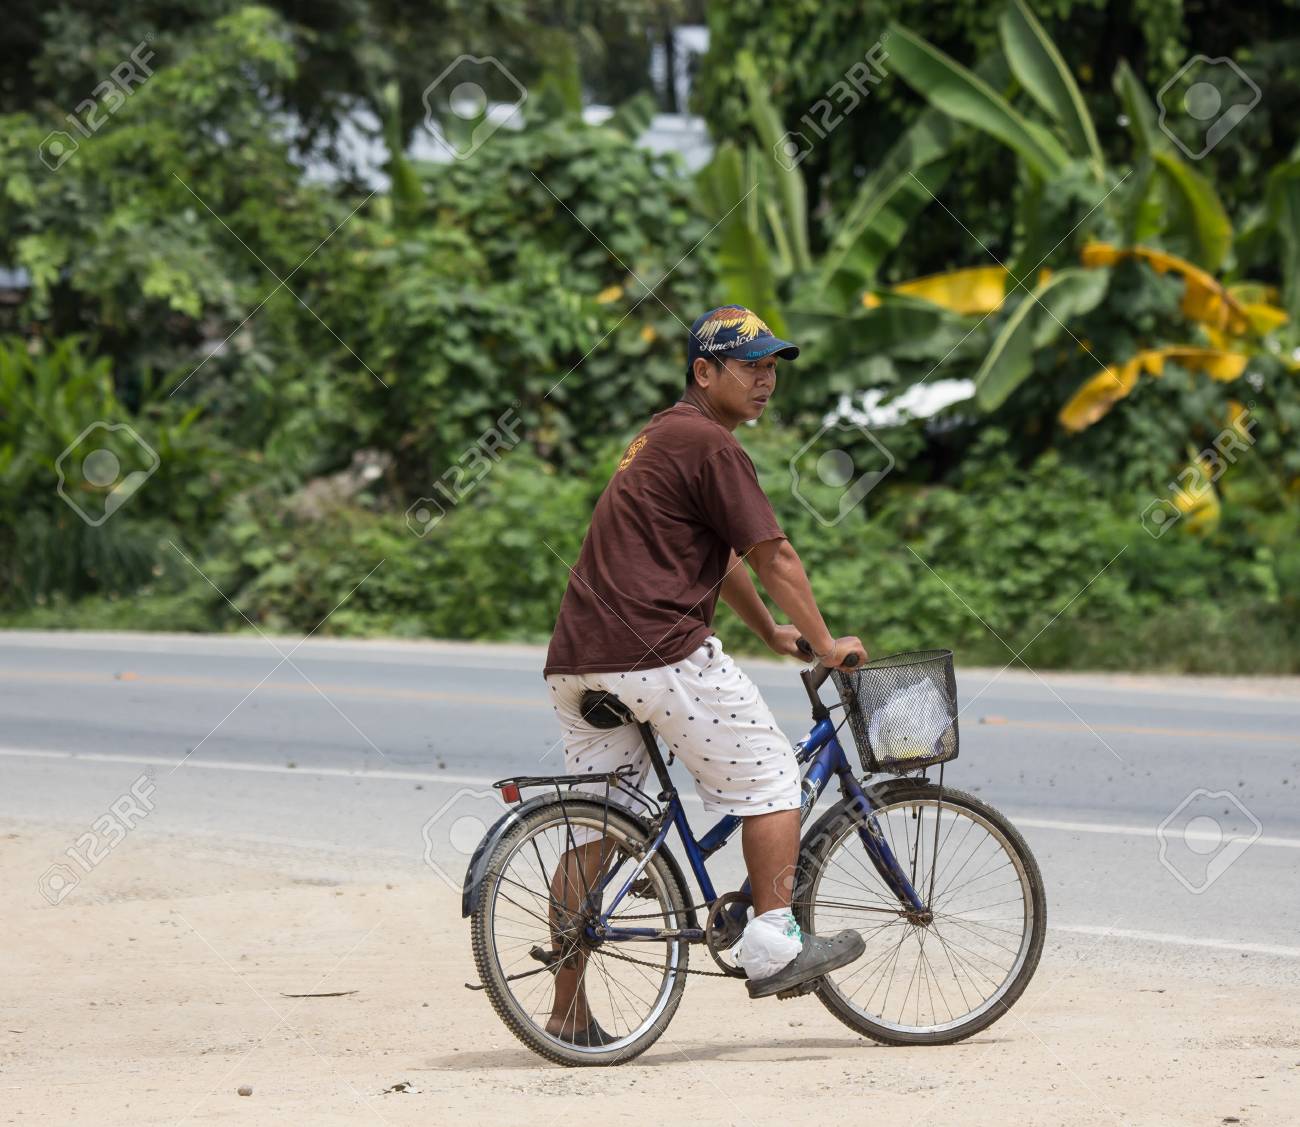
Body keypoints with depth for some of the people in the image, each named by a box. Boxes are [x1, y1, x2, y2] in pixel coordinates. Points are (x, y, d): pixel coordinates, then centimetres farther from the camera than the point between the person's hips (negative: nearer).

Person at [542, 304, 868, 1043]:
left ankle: (569, 1014, 9)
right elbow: (773, 556, -7)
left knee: (593, 831, 9)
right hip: (658, 650, -10)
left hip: (577, 657, 10)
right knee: (769, 775, 4)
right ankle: (774, 947, 3)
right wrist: (827, 644, 2)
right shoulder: (708, 444, -7)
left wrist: (771, 634, 38)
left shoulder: (661, 440, 25)